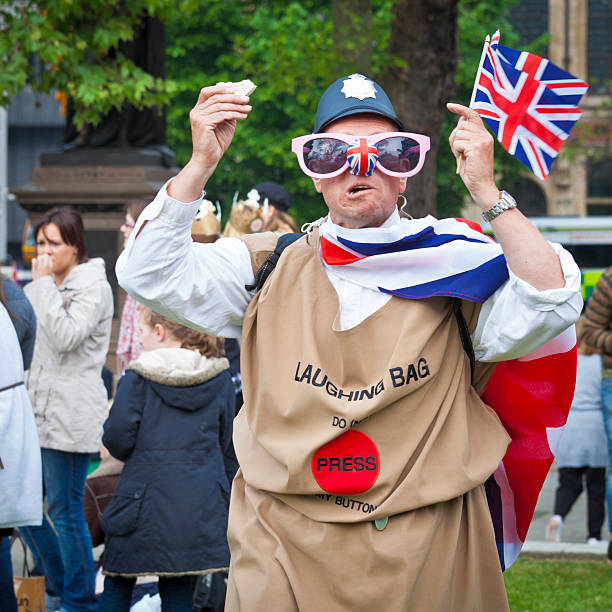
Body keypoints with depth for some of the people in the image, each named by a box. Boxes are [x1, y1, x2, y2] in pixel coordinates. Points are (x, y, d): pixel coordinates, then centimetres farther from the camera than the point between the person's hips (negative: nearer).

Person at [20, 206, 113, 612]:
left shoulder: (94, 287, -7)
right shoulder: (40, 287, 16)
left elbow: (65, 337, -21)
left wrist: (45, 285, -15)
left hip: (70, 415, -8)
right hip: (36, 411, 8)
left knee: (65, 511, -5)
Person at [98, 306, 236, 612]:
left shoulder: (137, 377, -7)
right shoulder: (220, 380, 4)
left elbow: (118, 438, -9)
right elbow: (226, 446, 10)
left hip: (146, 500, -3)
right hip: (202, 502, 3)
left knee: (118, 583, 9)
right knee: (176, 587, 8)